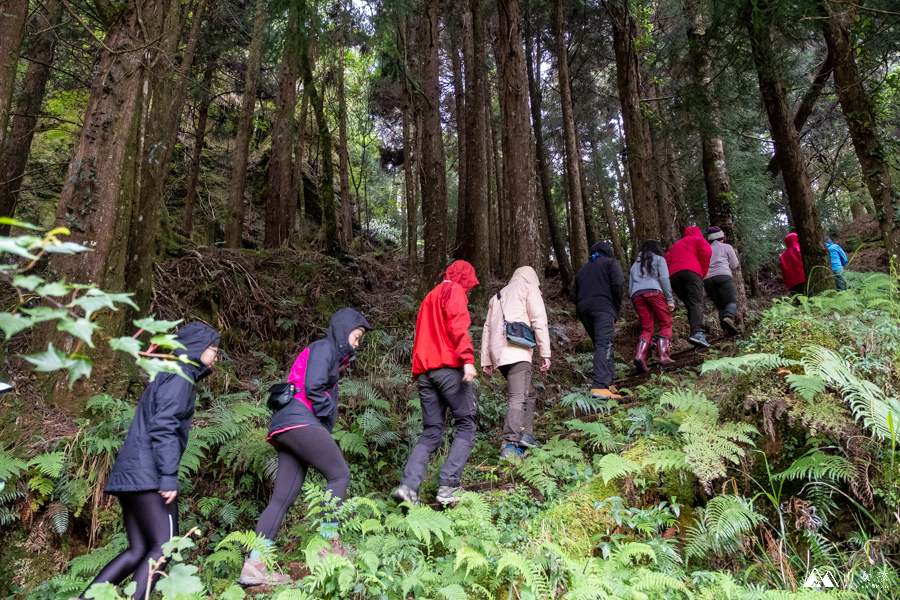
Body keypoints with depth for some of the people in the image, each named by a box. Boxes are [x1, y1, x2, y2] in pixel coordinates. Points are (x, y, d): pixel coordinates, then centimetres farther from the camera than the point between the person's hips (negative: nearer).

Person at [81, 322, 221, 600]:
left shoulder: (167, 377, 23)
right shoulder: (180, 378, -7)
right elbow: (163, 427, -19)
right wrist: (169, 476, -22)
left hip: (130, 474, 10)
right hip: (148, 475, -10)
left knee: (138, 550, 9)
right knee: (163, 546, -9)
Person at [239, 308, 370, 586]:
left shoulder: (331, 355, 29)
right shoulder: (324, 347, -1)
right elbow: (313, 387, -13)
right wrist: (328, 419, -3)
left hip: (284, 428, 10)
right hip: (298, 420, -10)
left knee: (283, 498, 4)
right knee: (339, 473, -8)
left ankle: (254, 565, 2)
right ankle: (328, 542, -5)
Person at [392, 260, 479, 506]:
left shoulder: (430, 296, 29)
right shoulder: (454, 290, 4)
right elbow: (458, 325, -14)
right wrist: (467, 359, -25)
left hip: (424, 371, 8)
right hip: (448, 366, -8)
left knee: (431, 432, 7)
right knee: (466, 426, -1)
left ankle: (408, 486, -8)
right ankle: (448, 487, -10)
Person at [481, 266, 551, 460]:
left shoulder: (497, 296, 30)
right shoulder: (529, 289, 11)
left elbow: (487, 329, 23)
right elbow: (539, 321, -2)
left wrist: (485, 360, 20)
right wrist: (545, 353, -4)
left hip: (498, 354, 7)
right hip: (516, 351, -7)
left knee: (528, 394, 18)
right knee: (519, 398, -13)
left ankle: (526, 436, 10)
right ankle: (510, 445, -22)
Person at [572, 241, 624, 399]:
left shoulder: (583, 268, 29)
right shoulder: (611, 262, 12)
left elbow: (574, 294, 22)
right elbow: (617, 284, -5)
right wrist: (617, 306, 5)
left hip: (583, 310, 6)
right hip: (603, 309, -6)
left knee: (601, 345, 13)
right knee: (604, 346, -15)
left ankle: (609, 382, 7)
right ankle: (600, 386, -28)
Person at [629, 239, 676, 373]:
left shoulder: (635, 264, 32)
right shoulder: (659, 259, 19)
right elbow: (664, 279, 2)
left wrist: (637, 311, 26)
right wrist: (670, 299, 1)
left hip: (636, 295, 4)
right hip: (653, 292, -4)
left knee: (646, 329, 4)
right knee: (666, 323, 3)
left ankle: (639, 356, -18)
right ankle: (663, 355, -13)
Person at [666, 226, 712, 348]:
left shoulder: (675, 245, 37)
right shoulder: (698, 239, 22)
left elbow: (667, 260, 22)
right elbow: (706, 252, 2)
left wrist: (669, 276, 14)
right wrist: (703, 272, 7)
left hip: (673, 274, 5)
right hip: (691, 271, -5)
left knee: (689, 305, 7)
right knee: (696, 302, -17)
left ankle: (696, 333, -5)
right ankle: (698, 332, -37)